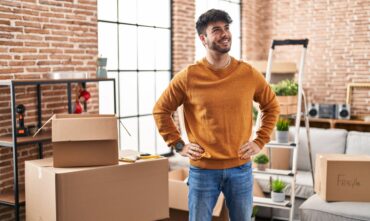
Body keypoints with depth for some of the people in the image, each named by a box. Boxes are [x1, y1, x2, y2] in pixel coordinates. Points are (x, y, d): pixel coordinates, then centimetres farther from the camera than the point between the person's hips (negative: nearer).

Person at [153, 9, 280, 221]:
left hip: (241, 169, 2)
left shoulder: (249, 73, -2)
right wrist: (178, 145, -2)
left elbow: (272, 106, 12)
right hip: (203, 170, -2)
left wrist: (260, 141, 3)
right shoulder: (188, 76, -7)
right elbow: (161, 110, 3)